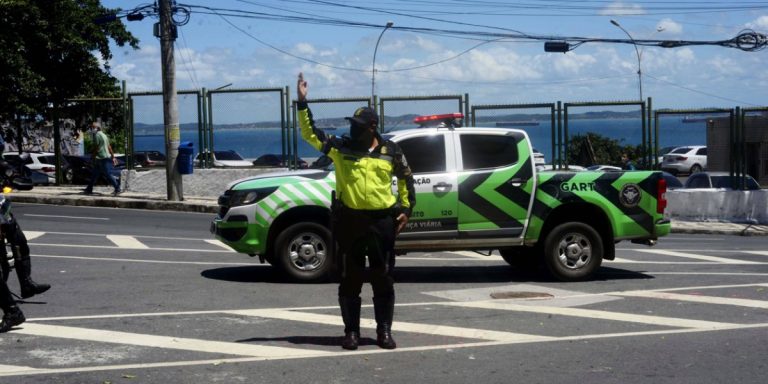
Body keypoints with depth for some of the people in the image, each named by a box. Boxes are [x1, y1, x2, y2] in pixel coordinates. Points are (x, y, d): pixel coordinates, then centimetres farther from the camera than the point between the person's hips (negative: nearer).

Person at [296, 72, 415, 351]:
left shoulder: (391, 152, 4)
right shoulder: (340, 148, 2)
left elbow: (406, 179, 16)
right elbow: (310, 133, -3)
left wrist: (406, 209, 8)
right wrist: (302, 103, -12)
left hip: (382, 221, 0)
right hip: (349, 221, 0)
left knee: (383, 279, 5)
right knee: (349, 280, 5)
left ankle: (384, 331, 14)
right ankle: (351, 331, 13)